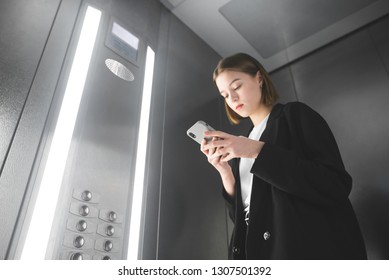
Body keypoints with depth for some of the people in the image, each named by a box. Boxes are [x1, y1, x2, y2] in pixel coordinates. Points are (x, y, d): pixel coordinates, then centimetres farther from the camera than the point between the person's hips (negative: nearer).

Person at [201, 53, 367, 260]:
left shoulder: (295, 115, 0)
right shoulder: (239, 148, 14)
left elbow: (336, 186, -14)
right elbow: (241, 214, 10)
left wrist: (258, 151, -19)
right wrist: (225, 172, -6)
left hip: (310, 248, -5)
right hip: (259, 251, 5)